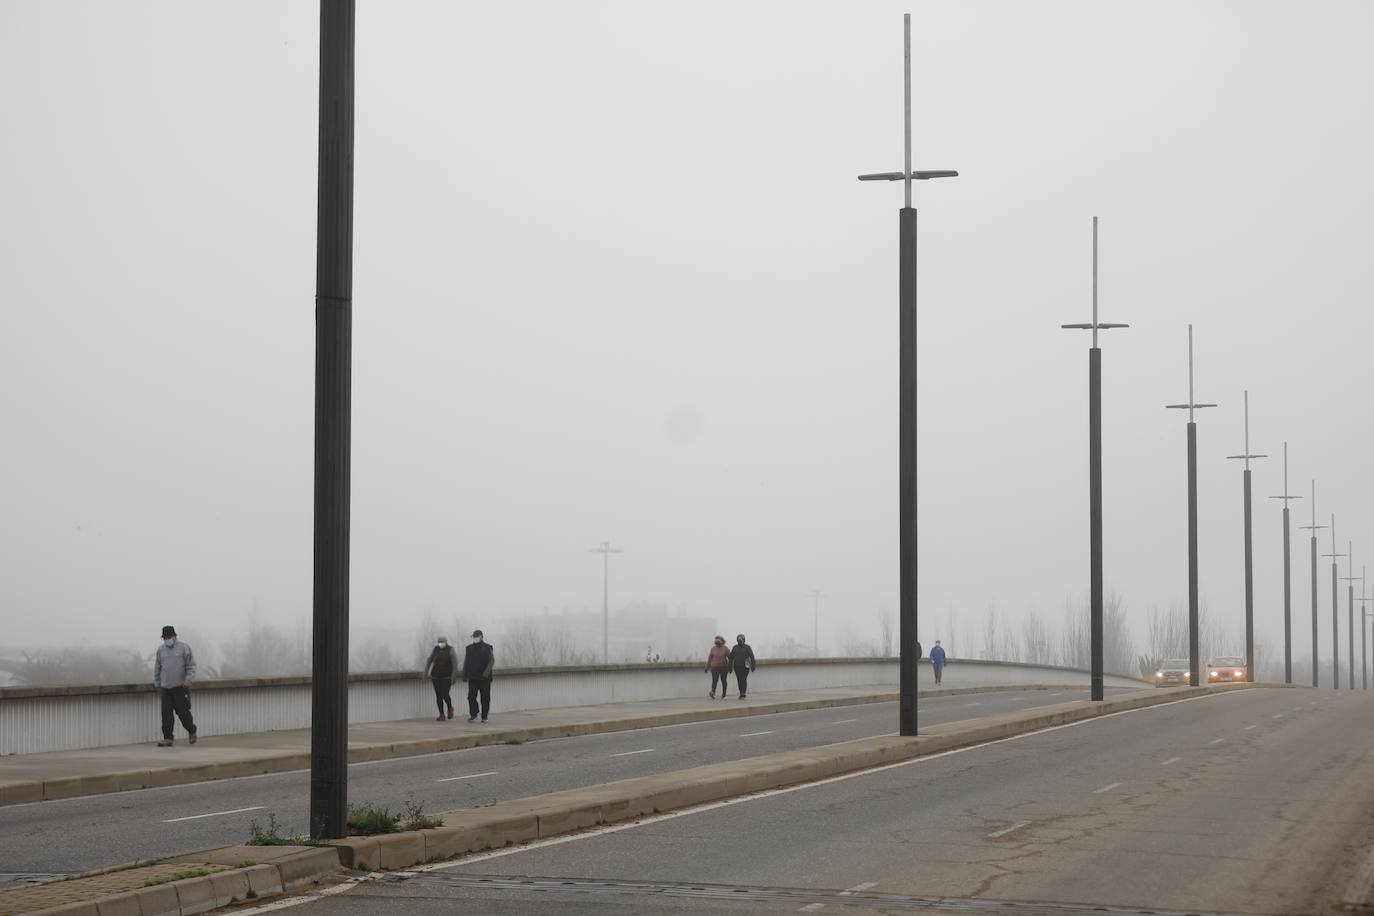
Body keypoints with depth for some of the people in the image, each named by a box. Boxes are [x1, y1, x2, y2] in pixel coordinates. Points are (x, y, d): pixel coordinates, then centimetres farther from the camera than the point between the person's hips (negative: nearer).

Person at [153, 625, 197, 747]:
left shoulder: (184, 648, 0)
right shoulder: (161, 650, 12)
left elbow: (191, 666, -3)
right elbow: (157, 668, 19)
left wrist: (188, 680, -14)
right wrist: (157, 684, 18)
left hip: (180, 687, -4)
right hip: (165, 687, 4)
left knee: (182, 712, -2)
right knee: (166, 714, -4)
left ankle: (192, 731, 24)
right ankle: (168, 739, -2)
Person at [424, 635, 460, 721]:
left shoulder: (450, 650, -5)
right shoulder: (435, 650, 5)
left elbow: (454, 664, -8)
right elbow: (429, 661, 8)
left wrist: (454, 677, -14)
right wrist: (426, 673, 2)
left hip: (447, 677, -4)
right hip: (436, 677, 4)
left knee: (445, 694, -10)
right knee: (438, 696, 2)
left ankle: (450, 708, 21)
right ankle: (441, 715, 11)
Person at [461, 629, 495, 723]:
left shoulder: (488, 648, 2)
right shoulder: (469, 648, 12)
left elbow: (492, 661, -6)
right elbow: (466, 662, 17)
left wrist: (487, 671, -22)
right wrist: (464, 675, 12)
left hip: (484, 678, -2)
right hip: (472, 678, 2)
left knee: (485, 698, 1)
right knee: (471, 697, -8)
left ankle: (484, 717, 8)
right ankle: (473, 715, 0)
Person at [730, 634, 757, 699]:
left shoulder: (747, 647, 1)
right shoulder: (735, 647, 9)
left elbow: (752, 657, 0)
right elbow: (731, 657, 9)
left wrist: (753, 666, -6)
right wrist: (730, 666, 3)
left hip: (745, 667, -3)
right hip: (737, 666, 3)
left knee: (743, 679, -12)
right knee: (739, 680, 5)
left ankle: (742, 694, -12)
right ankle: (742, 694, 15)